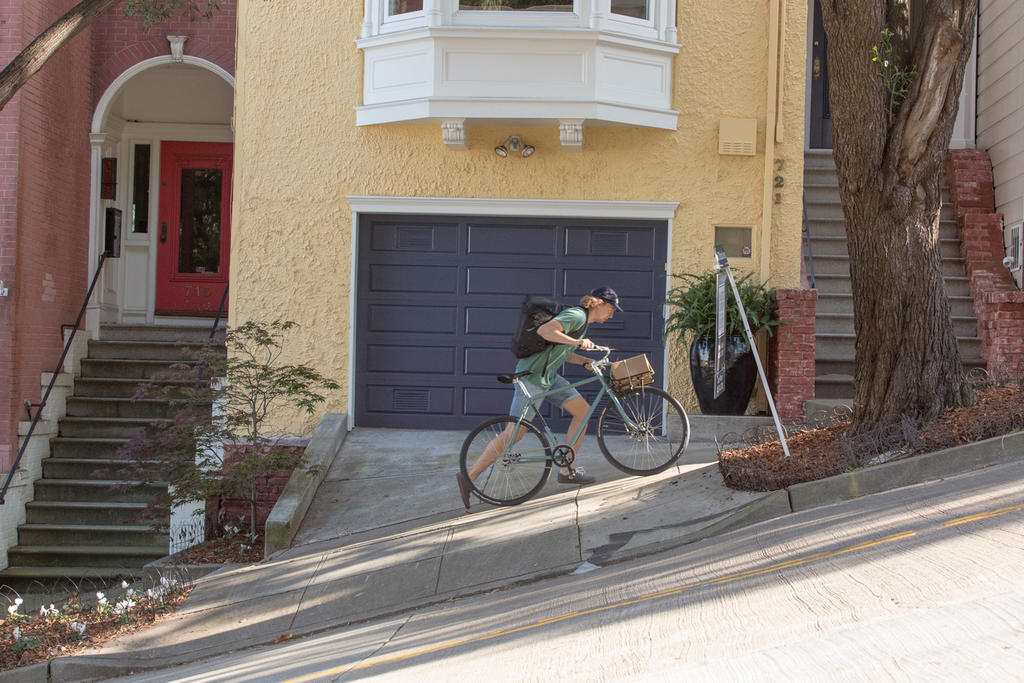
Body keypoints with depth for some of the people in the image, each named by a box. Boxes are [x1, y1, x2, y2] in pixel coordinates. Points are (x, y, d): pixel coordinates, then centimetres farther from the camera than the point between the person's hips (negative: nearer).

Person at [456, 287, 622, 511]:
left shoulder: (584, 321, 17)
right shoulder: (576, 315, -15)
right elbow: (544, 330, -29)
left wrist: (584, 361, 10)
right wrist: (576, 342, -32)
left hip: (548, 376, 10)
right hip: (532, 376, -10)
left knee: (583, 411, 4)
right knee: (513, 435, -8)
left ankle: (566, 471, 11)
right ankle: (469, 477, -1)